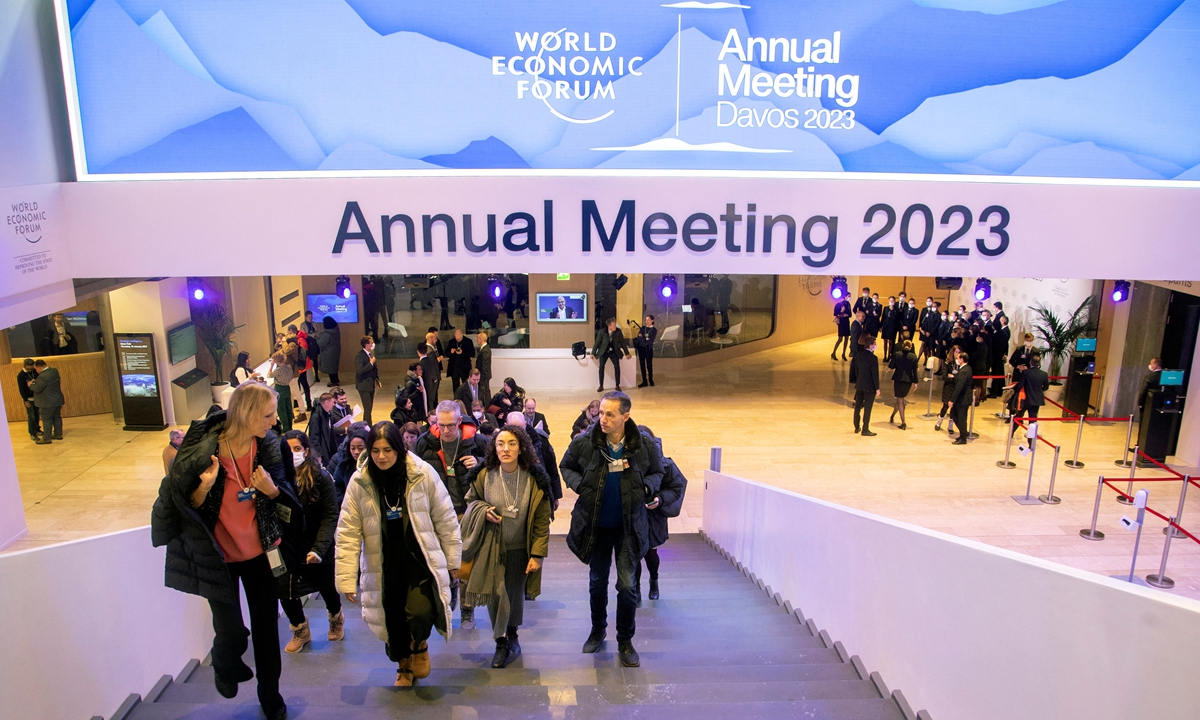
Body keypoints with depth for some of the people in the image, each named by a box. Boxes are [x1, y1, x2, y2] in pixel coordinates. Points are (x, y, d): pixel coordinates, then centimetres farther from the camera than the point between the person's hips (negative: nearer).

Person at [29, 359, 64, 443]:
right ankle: (58, 434, 27)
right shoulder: (54, 371, 3)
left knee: (46, 420, 0)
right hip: (58, 400, 9)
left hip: (48, 402, -9)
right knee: (57, 417, 17)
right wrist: (35, 381, 11)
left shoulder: (43, 376, -24)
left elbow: (37, 388, -21)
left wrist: (31, 384, -2)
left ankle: (46, 438, 5)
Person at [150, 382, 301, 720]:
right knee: (232, 635, 1)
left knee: (266, 628, 11)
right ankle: (225, 667, 39)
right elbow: (186, 505, -12)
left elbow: (283, 494, 0)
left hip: (260, 552, 3)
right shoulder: (201, 450, -22)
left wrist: (271, 488, -21)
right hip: (219, 556, -3)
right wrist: (204, 487, -31)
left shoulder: (268, 444, -11)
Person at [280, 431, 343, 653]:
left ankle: (335, 619, 49)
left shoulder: (321, 477, -14)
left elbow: (330, 516, -15)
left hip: (318, 546, -1)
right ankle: (300, 630, 34)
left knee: (328, 588, 15)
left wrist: (319, 548, -23)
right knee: (286, 592, 4)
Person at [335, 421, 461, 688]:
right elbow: (348, 532, -4)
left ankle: (419, 645, 18)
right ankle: (404, 665, 41)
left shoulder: (423, 474, -11)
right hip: (383, 564, 2)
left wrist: (452, 561, 5)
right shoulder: (359, 482, -7)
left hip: (420, 559, -2)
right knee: (393, 619, 10)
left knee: (420, 613, -19)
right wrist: (347, 579, -6)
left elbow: (445, 519, -1)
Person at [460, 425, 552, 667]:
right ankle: (501, 643, 17)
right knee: (495, 594, -3)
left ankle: (512, 637, 35)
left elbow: (542, 520, -7)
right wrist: (483, 510, -13)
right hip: (492, 547, 1)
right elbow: (471, 499, 10)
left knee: (514, 595, 10)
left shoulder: (534, 479, -13)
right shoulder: (485, 476, -10)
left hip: (519, 549, 0)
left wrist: (538, 554, -10)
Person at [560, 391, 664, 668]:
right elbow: (566, 466, 5)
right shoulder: (584, 442, -14)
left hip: (628, 526, -1)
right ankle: (598, 631, 39)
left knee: (626, 585, -1)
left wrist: (644, 487, -14)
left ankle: (625, 641, 19)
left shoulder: (644, 445, -14)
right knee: (597, 581, 16)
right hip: (595, 525, 1)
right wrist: (580, 485, -13)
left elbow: (657, 472, 6)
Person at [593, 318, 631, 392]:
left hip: (614, 352, 1)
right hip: (604, 352, -1)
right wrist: (593, 353, -4)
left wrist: (627, 353, 3)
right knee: (601, 367, -13)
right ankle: (601, 386, -2)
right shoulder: (602, 332, -13)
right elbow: (597, 342, -5)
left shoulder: (618, 331, -9)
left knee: (617, 367, -12)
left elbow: (622, 342, 0)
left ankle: (617, 386, 0)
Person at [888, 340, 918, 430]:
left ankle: (903, 423, -3)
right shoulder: (913, 356, -2)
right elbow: (915, 370, -1)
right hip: (908, 380, 2)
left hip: (898, 379, -2)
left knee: (900, 400, 3)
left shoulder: (896, 354, -6)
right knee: (900, 399, 19)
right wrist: (915, 382, 6)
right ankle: (892, 416, 33)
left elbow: (891, 366, -1)